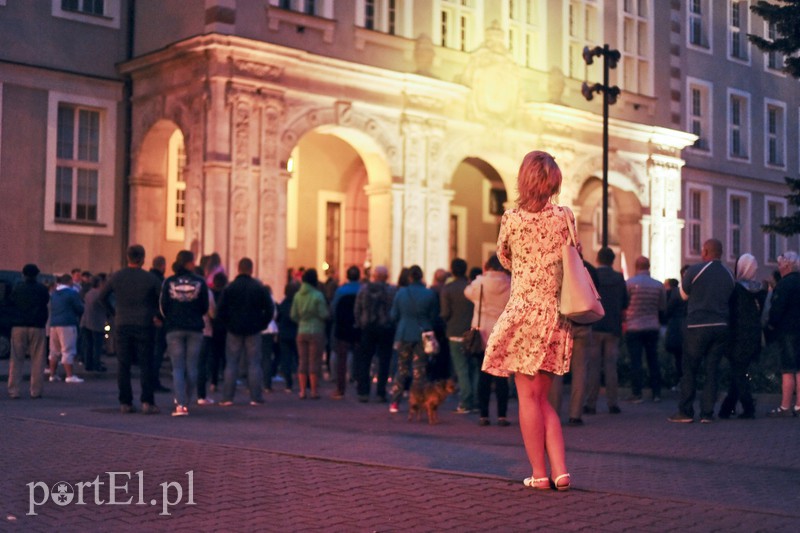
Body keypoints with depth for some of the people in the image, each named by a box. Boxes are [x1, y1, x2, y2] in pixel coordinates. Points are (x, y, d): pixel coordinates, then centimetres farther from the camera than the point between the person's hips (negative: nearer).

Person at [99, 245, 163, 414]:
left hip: (122, 326, 2)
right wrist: (157, 315, 8)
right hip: (144, 326, -2)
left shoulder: (116, 277, 2)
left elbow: (102, 297, 11)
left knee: (123, 366, 7)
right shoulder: (150, 278, -6)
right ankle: (147, 402, -4)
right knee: (146, 365, 1)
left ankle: (125, 403, 6)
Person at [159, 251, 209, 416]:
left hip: (174, 330, 0)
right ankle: (186, 402, 15)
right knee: (192, 367, 10)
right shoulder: (199, 282, -4)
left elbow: (163, 307, 0)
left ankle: (180, 404, -11)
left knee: (178, 367, 1)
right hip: (195, 329, 0)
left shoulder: (169, 282, -2)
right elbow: (204, 308, 0)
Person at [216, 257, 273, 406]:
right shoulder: (259, 287, -1)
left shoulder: (229, 288, -2)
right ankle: (256, 397, 0)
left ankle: (227, 397, 1)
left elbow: (220, 311, -3)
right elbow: (269, 309, -1)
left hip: (234, 331, 0)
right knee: (254, 363, 3)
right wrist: (262, 324, 8)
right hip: (253, 331, 0)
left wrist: (228, 324, 8)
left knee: (231, 363, 4)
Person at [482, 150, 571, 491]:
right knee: (542, 398, 13)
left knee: (528, 397, 4)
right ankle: (560, 471, 7)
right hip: (556, 316, 4)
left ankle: (539, 473, 7)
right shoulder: (565, 217, 0)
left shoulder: (511, 219, -6)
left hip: (523, 312, -4)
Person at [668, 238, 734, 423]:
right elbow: (728, 298, 16)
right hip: (721, 326, 4)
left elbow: (684, 294, 5)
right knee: (712, 370, 7)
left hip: (698, 326, -4)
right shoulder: (728, 274, 7)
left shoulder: (695, 270, -8)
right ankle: (707, 413, 6)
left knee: (690, 370, 3)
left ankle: (685, 412, 5)